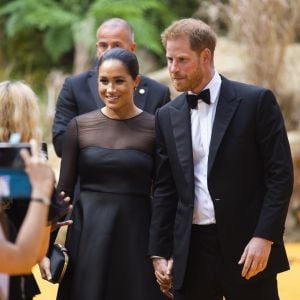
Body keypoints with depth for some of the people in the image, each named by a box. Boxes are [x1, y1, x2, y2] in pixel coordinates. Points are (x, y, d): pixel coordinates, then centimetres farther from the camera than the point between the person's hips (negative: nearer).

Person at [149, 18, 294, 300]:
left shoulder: (256, 101, -3)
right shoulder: (167, 116, 10)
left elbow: (281, 173, -6)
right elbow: (164, 190, 12)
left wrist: (265, 237, -14)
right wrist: (159, 253, 7)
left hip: (246, 246, -4)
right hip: (191, 249, 4)